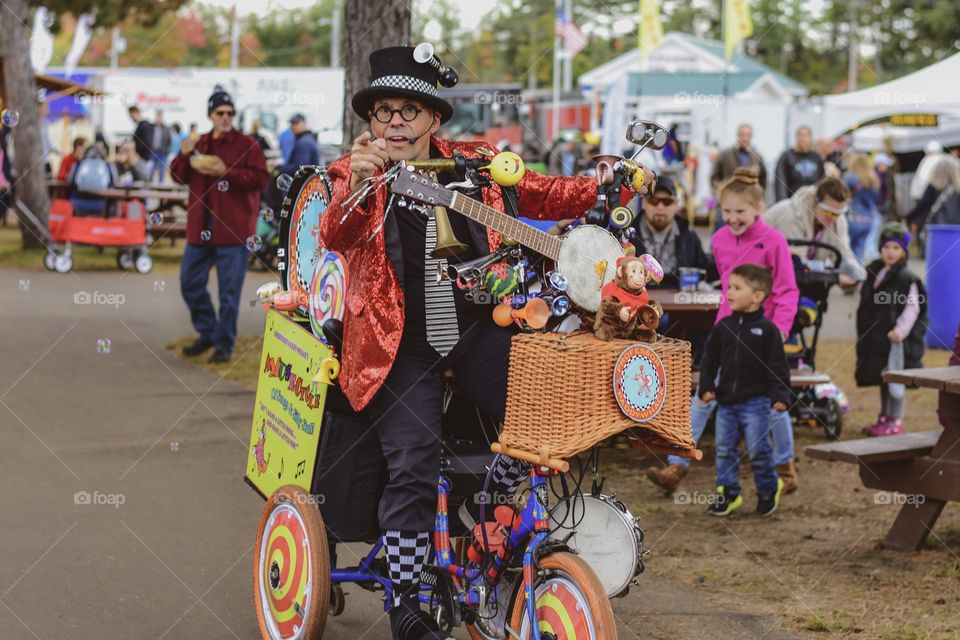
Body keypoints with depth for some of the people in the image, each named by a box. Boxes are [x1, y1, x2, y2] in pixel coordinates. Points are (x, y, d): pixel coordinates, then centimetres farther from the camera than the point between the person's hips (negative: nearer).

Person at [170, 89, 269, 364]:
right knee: (190, 283, 10)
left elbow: (261, 178, -12)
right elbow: (179, 176, 15)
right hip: (200, 228, 6)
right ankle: (207, 333, 27)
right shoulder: (199, 144, 13)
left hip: (233, 229, -6)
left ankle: (224, 344, 8)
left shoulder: (247, 145, -4)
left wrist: (226, 172, -21)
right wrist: (183, 156, -5)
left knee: (229, 291, -2)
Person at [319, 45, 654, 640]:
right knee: (414, 464, -11)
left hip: (479, 328, 3)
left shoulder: (474, 165, 6)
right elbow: (338, 237, -22)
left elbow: (542, 195, 12)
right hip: (402, 343, -3)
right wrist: (358, 185, -42)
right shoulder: (352, 176, -4)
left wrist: (608, 187, -2)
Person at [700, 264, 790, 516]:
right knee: (725, 448, 7)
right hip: (726, 400, 4)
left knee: (758, 449, -2)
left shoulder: (767, 329, -7)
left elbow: (777, 366, -7)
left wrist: (780, 395, -14)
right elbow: (710, 359, 9)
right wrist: (706, 387, -1)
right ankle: (728, 492, 17)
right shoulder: (723, 327, 4)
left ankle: (768, 488, 20)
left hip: (755, 401, -4)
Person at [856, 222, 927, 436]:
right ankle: (884, 417, 25)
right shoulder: (874, 272, 13)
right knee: (882, 378, 15)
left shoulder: (907, 278, -11)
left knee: (894, 379, -5)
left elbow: (912, 308, -16)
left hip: (896, 338, -8)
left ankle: (896, 422, 3)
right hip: (876, 336, 8)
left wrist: (901, 329, -24)